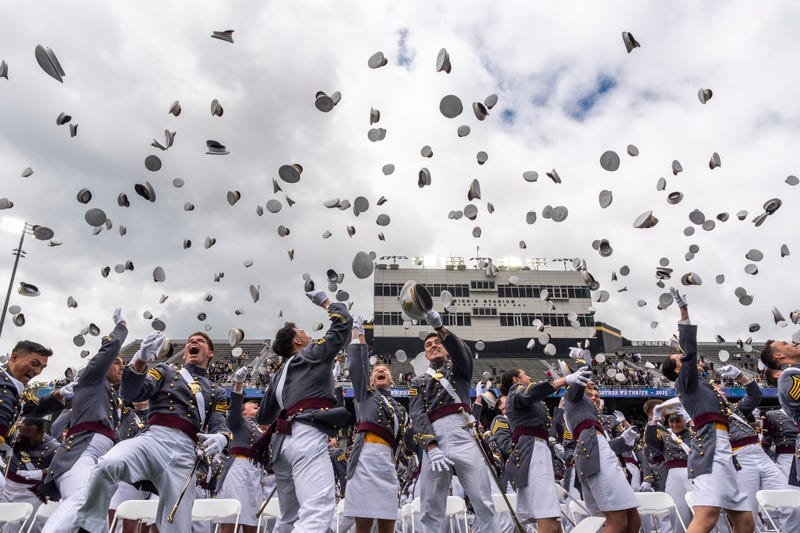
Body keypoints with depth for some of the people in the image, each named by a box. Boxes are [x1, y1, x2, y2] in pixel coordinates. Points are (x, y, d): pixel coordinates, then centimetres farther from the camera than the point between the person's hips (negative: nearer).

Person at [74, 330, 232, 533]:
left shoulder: (217, 392, 27)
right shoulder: (166, 371, 22)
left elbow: (219, 425, 12)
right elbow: (131, 393, 5)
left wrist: (221, 438, -16)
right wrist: (141, 359, -16)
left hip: (184, 451, 1)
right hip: (153, 438, -1)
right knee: (109, 464, -33)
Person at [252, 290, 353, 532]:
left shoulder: (279, 375, 29)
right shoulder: (314, 353, 11)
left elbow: (263, 417, 38)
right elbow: (344, 321, 15)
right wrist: (325, 301, 32)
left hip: (280, 441, 8)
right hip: (307, 435, -8)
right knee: (319, 510, -21)